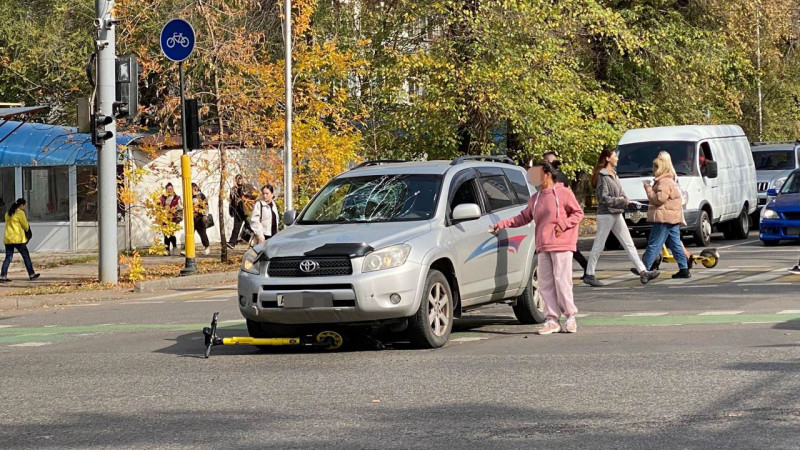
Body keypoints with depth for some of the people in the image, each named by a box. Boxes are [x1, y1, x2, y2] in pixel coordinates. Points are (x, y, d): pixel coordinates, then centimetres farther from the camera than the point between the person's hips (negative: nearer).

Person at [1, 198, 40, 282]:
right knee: (26, 256, 5)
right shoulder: (20, 213, -8)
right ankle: (31, 274, 10)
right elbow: (25, 226, -5)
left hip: (7, 239, 6)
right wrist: (27, 229, 17)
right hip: (18, 239, -6)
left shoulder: (8, 213, 14)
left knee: (8, 258, 6)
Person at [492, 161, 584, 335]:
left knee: (562, 281, -8)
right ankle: (552, 320, 6)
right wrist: (503, 224, 13)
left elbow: (578, 213, 0)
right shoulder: (536, 198, 16)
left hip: (561, 245, -6)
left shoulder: (563, 193, -2)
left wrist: (563, 224, -12)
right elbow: (524, 217, 20)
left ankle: (571, 317, 4)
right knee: (545, 284, 3)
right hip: (543, 247, 6)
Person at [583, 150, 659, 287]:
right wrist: (621, 201, -12)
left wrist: (624, 198, -5)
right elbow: (604, 198, -19)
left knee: (629, 244, 6)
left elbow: (621, 193, 18)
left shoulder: (613, 174, 14)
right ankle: (589, 275, 8)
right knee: (599, 246, -1)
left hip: (617, 214, 9)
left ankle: (643, 271, 5)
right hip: (605, 214, -9)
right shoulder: (602, 176, -14)